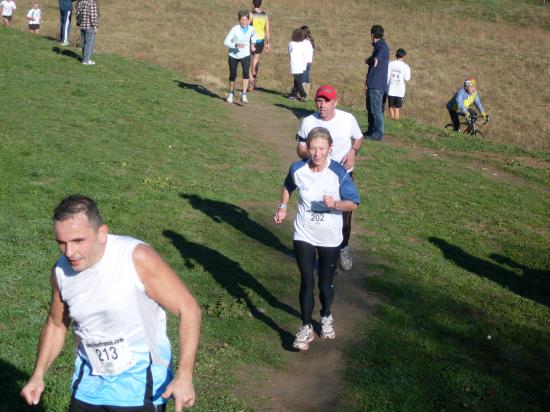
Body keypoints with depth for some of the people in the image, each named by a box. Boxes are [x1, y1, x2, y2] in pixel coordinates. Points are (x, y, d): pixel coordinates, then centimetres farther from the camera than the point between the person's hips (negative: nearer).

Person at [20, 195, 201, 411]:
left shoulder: (137, 258, -23)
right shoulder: (61, 271, -7)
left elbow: (188, 309, -18)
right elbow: (55, 325, 11)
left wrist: (184, 375, -25)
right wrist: (38, 375, -1)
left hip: (140, 383, -4)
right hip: (89, 384, 5)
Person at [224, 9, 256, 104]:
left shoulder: (251, 29, -8)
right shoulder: (234, 29, -20)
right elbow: (226, 42, -23)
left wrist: (252, 44, 3)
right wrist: (236, 45, -38)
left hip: (245, 55, 1)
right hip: (233, 55, -1)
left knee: (246, 72, -22)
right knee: (233, 75, 10)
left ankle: (244, 96, -20)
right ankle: (231, 93, 36)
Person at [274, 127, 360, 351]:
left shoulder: (338, 173, -18)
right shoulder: (297, 169, -11)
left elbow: (353, 203, -11)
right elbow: (288, 186, 13)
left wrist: (335, 204, -29)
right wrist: (282, 207, 2)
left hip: (330, 238, 0)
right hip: (304, 235, 1)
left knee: (325, 283, 14)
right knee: (307, 282, 1)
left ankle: (326, 318, 41)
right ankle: (306, 328, 13)